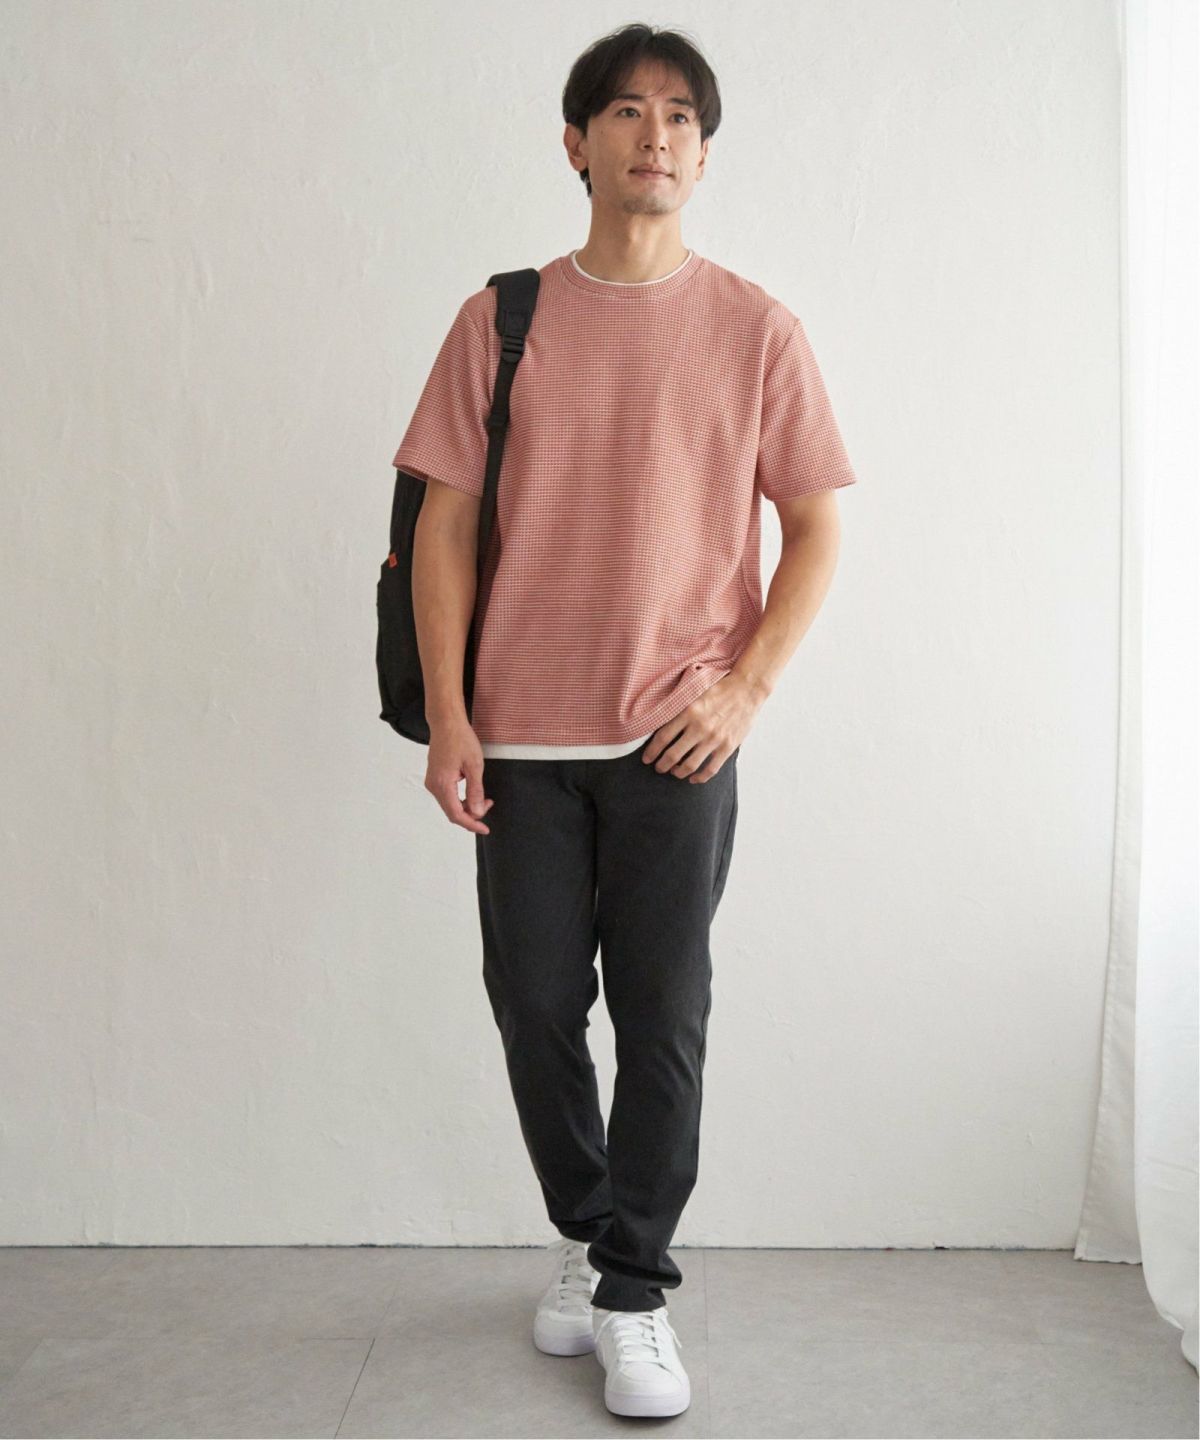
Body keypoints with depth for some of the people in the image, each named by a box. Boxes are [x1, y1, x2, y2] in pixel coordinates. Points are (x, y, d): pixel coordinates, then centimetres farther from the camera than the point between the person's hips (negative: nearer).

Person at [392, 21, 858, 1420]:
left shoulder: (754, 327, 4)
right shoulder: (501, 320, 6)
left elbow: (813, 526, 5)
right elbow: (446, 522, 4)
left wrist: (745, 687, -7)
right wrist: (445, 712, -4)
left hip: (678, 738, -1)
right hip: (523, 736, 2)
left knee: (662, 1016, 2)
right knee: (533, 1001, 8)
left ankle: (634, 1295, 18)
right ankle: (584, 1234, 32)